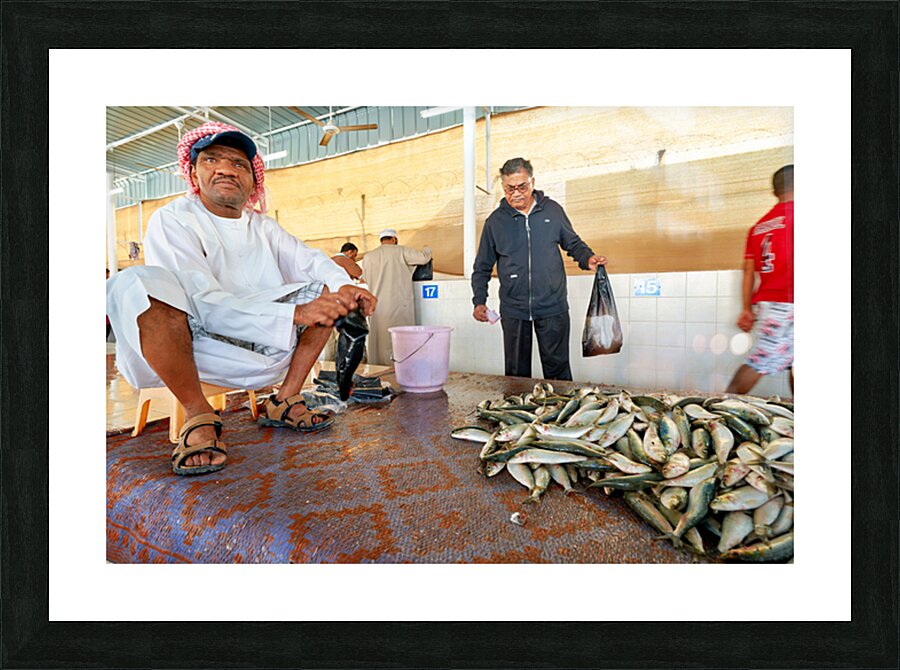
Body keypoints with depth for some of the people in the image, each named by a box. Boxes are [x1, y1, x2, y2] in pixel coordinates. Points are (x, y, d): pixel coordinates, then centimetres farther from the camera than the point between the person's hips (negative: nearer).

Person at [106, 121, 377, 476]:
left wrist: (344, 287, -22)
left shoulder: (262, 225, 11)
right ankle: (198, 415, -17)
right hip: (189, 347, -5)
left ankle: (285, 400, -7)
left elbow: (310, 260, 2)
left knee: (325, 292, -2)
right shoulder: (173, 219, -8)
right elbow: (205, 304, -21)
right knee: (137, 283, -30)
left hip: (263, 347, 5)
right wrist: (295, 314, -33)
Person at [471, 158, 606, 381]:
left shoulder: (552, 210, 6)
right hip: (513, 310, 0)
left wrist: (588, 259, -5)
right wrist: (479, 301, -3)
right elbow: (482, 268, 9)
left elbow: (573, 243, 17)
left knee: (558, 369, 7)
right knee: (517, 374, 9)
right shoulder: (495, 221, 5)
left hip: (552, 307, 0)